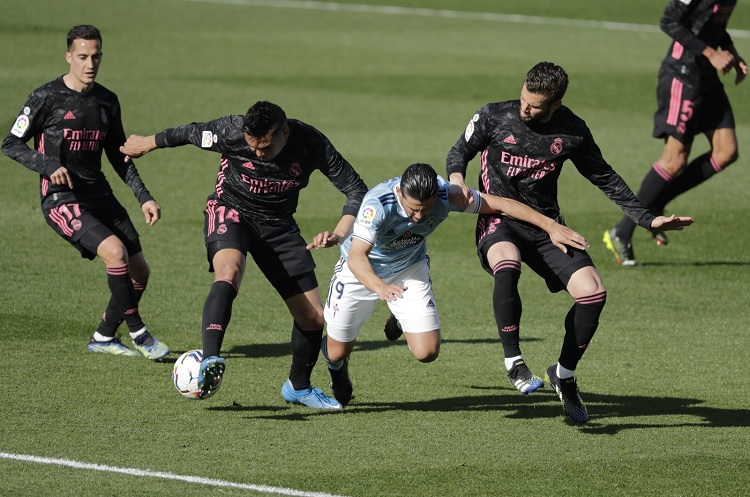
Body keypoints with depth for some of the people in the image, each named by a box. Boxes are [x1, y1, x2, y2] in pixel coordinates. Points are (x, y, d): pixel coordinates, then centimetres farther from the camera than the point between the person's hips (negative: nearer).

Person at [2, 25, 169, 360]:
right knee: (116, 251, -26)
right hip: (61, 199, -7)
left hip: (98, 193, 7)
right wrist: (49, 166, -20)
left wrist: (144, 197, 9)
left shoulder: (107, 101, 9)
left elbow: (119, 156, 18)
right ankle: (138, 334, -13)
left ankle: (103, 338, 21)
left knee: (139, 270, 3)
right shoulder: (46, 98, -8)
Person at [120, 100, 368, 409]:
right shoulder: (231, 132, -25)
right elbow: (190, 133, -5)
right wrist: (147, 143, 12)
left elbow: (357, 192, -15)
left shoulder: (311, 144, -21)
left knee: (313, 317, 2)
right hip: (231, 211, -3)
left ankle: (298, 387, 28)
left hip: (278, 223, 3)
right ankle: (210, 362, -49)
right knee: (229, 271, -38)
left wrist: (339, 234, -32)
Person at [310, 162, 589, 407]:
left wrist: (550, 226, -23)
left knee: (427, 353, -10)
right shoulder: (378, 203, -39)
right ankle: (338, 369, 45)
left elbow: (500, 204, -20)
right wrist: (380, 287, -66)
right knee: (337, 353, 4)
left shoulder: (446, 194, -29)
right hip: (361, 272, -3)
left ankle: (400, 320, 27)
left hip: (410, 270, 3)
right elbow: (356, 257, -47)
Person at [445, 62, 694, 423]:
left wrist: (648, 220, 7)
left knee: (593, 293, -15)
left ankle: (564, 374, 8)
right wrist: (457, 177, -17)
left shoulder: (572, 132, -1)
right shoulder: (493, 117, -6)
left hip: (545, 225, 3)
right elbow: (459, 152, 7)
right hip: (498, 219, -3)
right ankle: (513, 362, -26)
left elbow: (605, 179, 10)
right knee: (507, 266, -39)